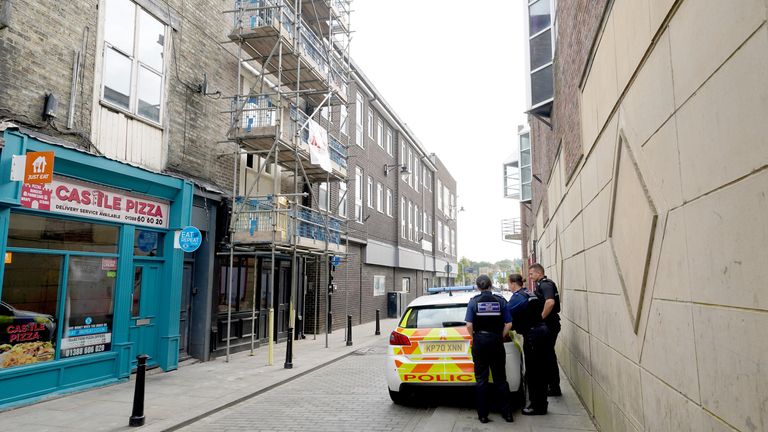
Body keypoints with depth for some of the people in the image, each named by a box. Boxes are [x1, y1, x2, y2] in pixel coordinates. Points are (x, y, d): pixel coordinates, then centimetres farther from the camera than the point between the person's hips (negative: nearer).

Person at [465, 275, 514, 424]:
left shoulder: (474, 301, -4)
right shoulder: (500, 300, 0)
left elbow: (469, 325, -10)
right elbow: (508, 324, -4)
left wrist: (474, 337, 6)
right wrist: (500, 337, 9)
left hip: (480, 341, -1)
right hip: (497, 341, 1)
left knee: (481, 379, 7)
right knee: (500, 378, 12)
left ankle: (483, 415, 11)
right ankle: (507, 412, 16)